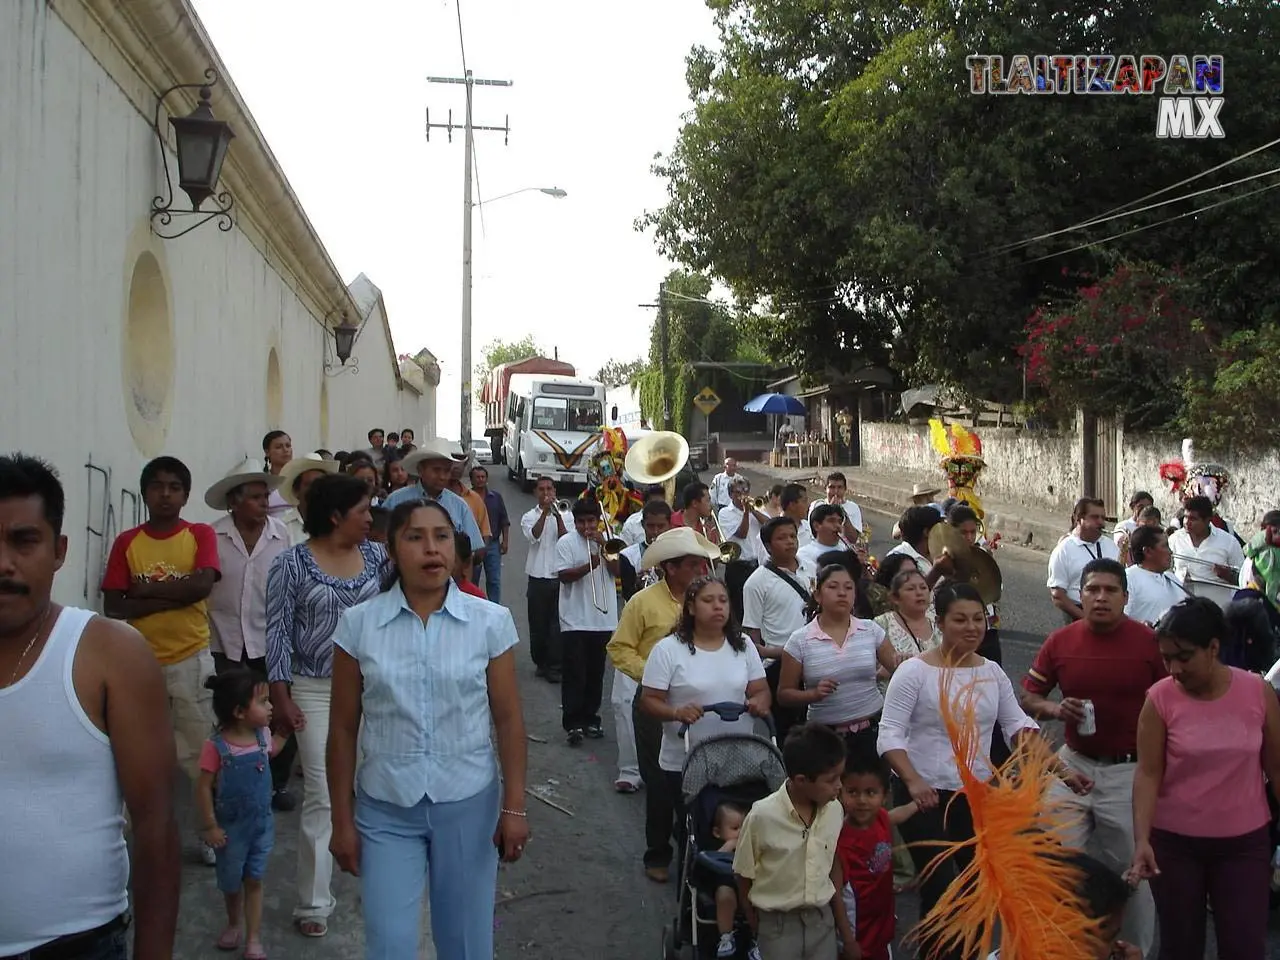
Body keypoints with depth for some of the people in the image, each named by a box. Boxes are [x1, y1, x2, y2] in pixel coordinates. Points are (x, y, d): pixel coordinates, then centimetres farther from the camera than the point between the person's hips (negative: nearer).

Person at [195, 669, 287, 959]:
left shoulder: (263, 735, -9)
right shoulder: (216, 747, -25)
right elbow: (203, 787, -18)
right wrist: (209, 826, -15)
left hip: (262, 824, 3)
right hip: (231, 827, -3)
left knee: (254, 881, 11)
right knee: (231, 883, 17)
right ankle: (234, 923, 43)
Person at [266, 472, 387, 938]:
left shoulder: (376, 555, 3)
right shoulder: (292, 563, -9)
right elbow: (278, 631, -8)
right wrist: (281, 698, -10)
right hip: (317, 691, -4)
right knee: (322, 796, -2)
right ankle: (314, 903, 9)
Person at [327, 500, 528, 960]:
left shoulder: (491, 621, -5)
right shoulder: (358, 624, -5)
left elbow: (508, 719, -2)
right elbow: (343, 730, 0)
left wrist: (514, 806, -4)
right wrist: (342, 819, 1)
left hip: (469, 804, 0)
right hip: (386, 810, 0)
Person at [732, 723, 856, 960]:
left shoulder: (834, 810, -9)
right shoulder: (763, 816, -22)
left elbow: (834, 865, 6)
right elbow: (744, 876, -8)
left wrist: (843, 924, 11)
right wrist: (755, 932, 2)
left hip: (822, 919, 4)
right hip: (778, 924, -4)